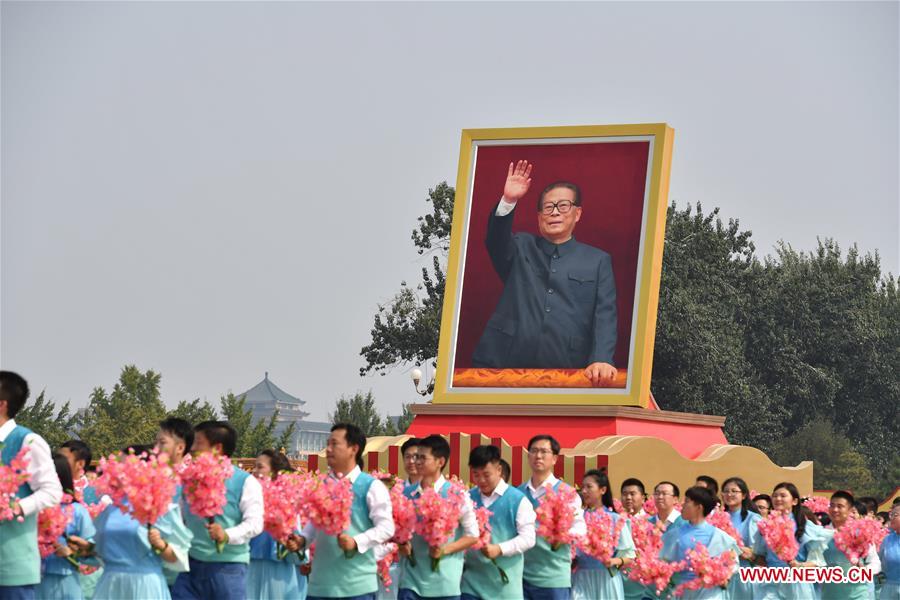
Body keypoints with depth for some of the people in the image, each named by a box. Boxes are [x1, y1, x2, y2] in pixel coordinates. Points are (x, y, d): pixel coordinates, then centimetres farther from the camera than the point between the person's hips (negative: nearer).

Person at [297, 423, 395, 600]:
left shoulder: (371, 486, -5)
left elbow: (386, 527, -9)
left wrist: (356, 542, -22)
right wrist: (302, 539, 0)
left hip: (357, 585, -5)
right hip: (320, 584, 5)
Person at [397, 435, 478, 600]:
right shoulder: (406, 494, 7)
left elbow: (472, 535, -2)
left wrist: (445, 550, -16)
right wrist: (401, 545, -5)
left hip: (444, 584, -3)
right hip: (411, 580, 3)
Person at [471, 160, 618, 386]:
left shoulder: (598, 261, 13)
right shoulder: (520, 248, 18)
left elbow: (604, 315, 2)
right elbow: (497, 241, -4)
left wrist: (601, 360, -16)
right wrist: (508, 201, -21)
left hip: (567, 370, -1)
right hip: (505, 364, 1)